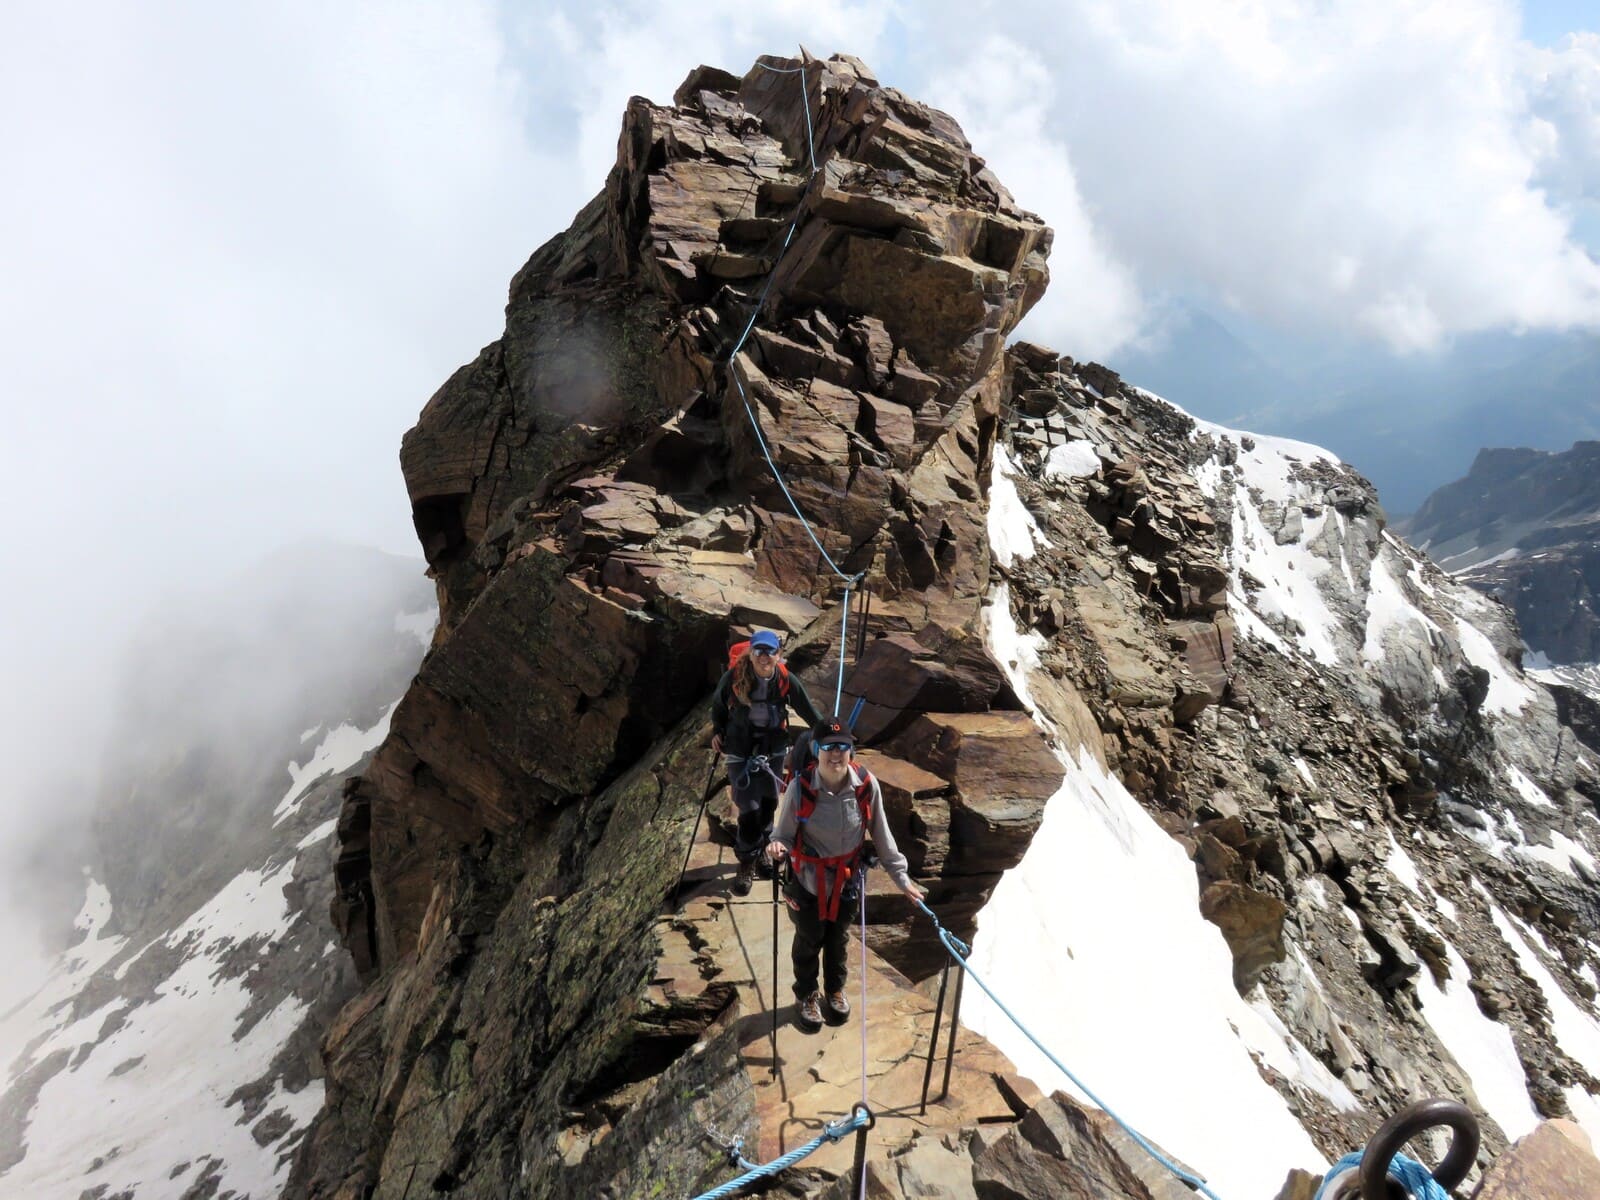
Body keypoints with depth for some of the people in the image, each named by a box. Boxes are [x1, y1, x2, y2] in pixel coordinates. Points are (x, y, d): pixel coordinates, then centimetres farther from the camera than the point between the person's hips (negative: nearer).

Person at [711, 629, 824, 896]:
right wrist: (717, 731, -3)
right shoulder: (733, 677, -19)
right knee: (749, 809, -5)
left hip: (774, 750, 2)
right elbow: (718, 705, 2)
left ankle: (763, 849, 41)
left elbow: (808, 710, -5)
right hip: (741, 751, -2)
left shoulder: (786, 680, -16)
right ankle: (747, 863, 14)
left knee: (769, 803, 15)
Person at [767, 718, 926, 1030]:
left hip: (847, 879, 2)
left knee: (838, 937, 26)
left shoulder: (866, 785, -20)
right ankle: (807, 995, 49)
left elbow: (881, 835, -6)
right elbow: (785, 834, -16)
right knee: (809, 940, 21)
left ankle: (836, 989, 54)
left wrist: (901, 877, 0)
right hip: (808, 879, -2)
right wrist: (777, 847, -40)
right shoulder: (800, 787, -27)